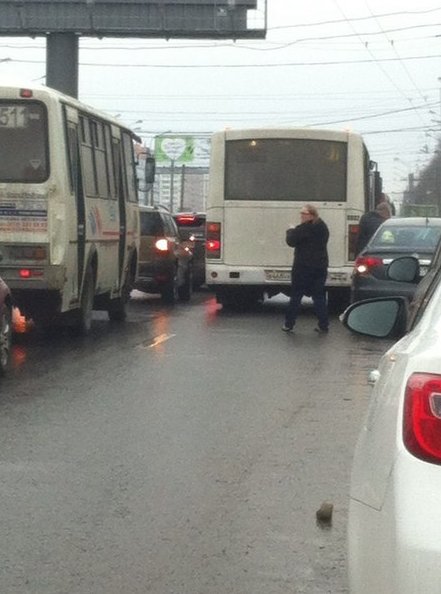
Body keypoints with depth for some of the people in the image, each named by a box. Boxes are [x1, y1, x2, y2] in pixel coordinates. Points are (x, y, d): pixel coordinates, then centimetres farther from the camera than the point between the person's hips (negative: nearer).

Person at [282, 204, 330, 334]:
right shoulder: (322, 227, 11)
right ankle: (323, 325, 5)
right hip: (320, 267, 7)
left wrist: (291, 230, 4)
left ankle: (289, 324, 6)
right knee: (319, 296, 9)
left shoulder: (305, 228, -17)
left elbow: (291, 241, -14)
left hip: (303, 267, -7)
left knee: (296, 295, 2)